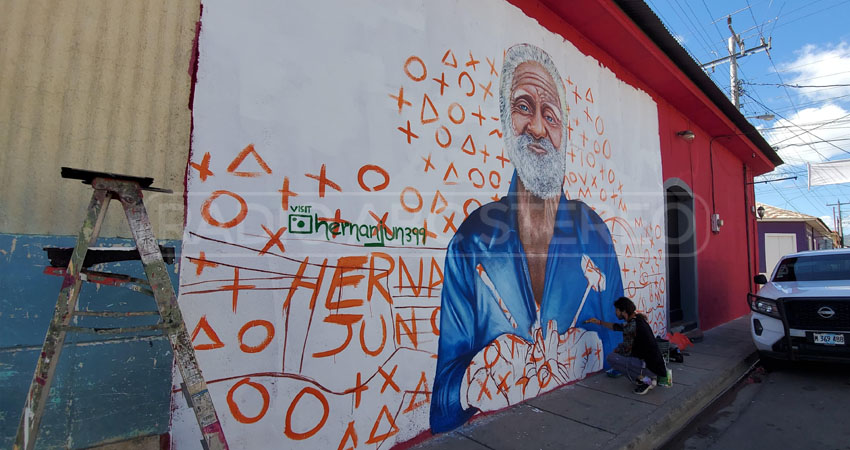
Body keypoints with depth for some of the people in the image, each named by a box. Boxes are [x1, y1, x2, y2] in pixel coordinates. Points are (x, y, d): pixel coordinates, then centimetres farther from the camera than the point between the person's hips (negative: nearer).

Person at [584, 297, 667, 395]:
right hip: (657, 364, 9)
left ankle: (644, 380, -6)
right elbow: (618, 327, 24)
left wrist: (615, 351, 10)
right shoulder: (638, 319, 7)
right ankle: (650, 377, 15)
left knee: (611, 358, -13)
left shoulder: (632, 326, -20)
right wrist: (600, 322, 28)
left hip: (651, 367, -9)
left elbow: (626, 350, -11)